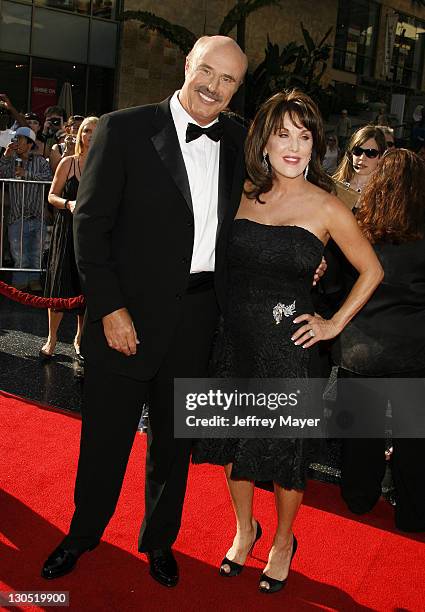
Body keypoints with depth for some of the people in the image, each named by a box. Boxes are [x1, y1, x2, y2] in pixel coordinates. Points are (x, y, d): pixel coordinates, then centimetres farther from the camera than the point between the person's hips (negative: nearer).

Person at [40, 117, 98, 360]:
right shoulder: (68, 163, 3)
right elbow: (52, 195, 5)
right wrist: (68, 203, -14)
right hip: (67, 229, -1)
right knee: (60, 285, -2)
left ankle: (80, 339, 22)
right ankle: (52, 338, 14)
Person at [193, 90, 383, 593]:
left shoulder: (326, 207, -7)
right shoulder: (243, 194, 1)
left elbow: (371, 270, 4)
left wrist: (335, 323, -1)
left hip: (289, 345, -3)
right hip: (234, 338, 3)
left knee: (283, 449, 9)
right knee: (233, 442, 15)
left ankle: (283, 541, 36)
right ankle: (244, 528, 41)